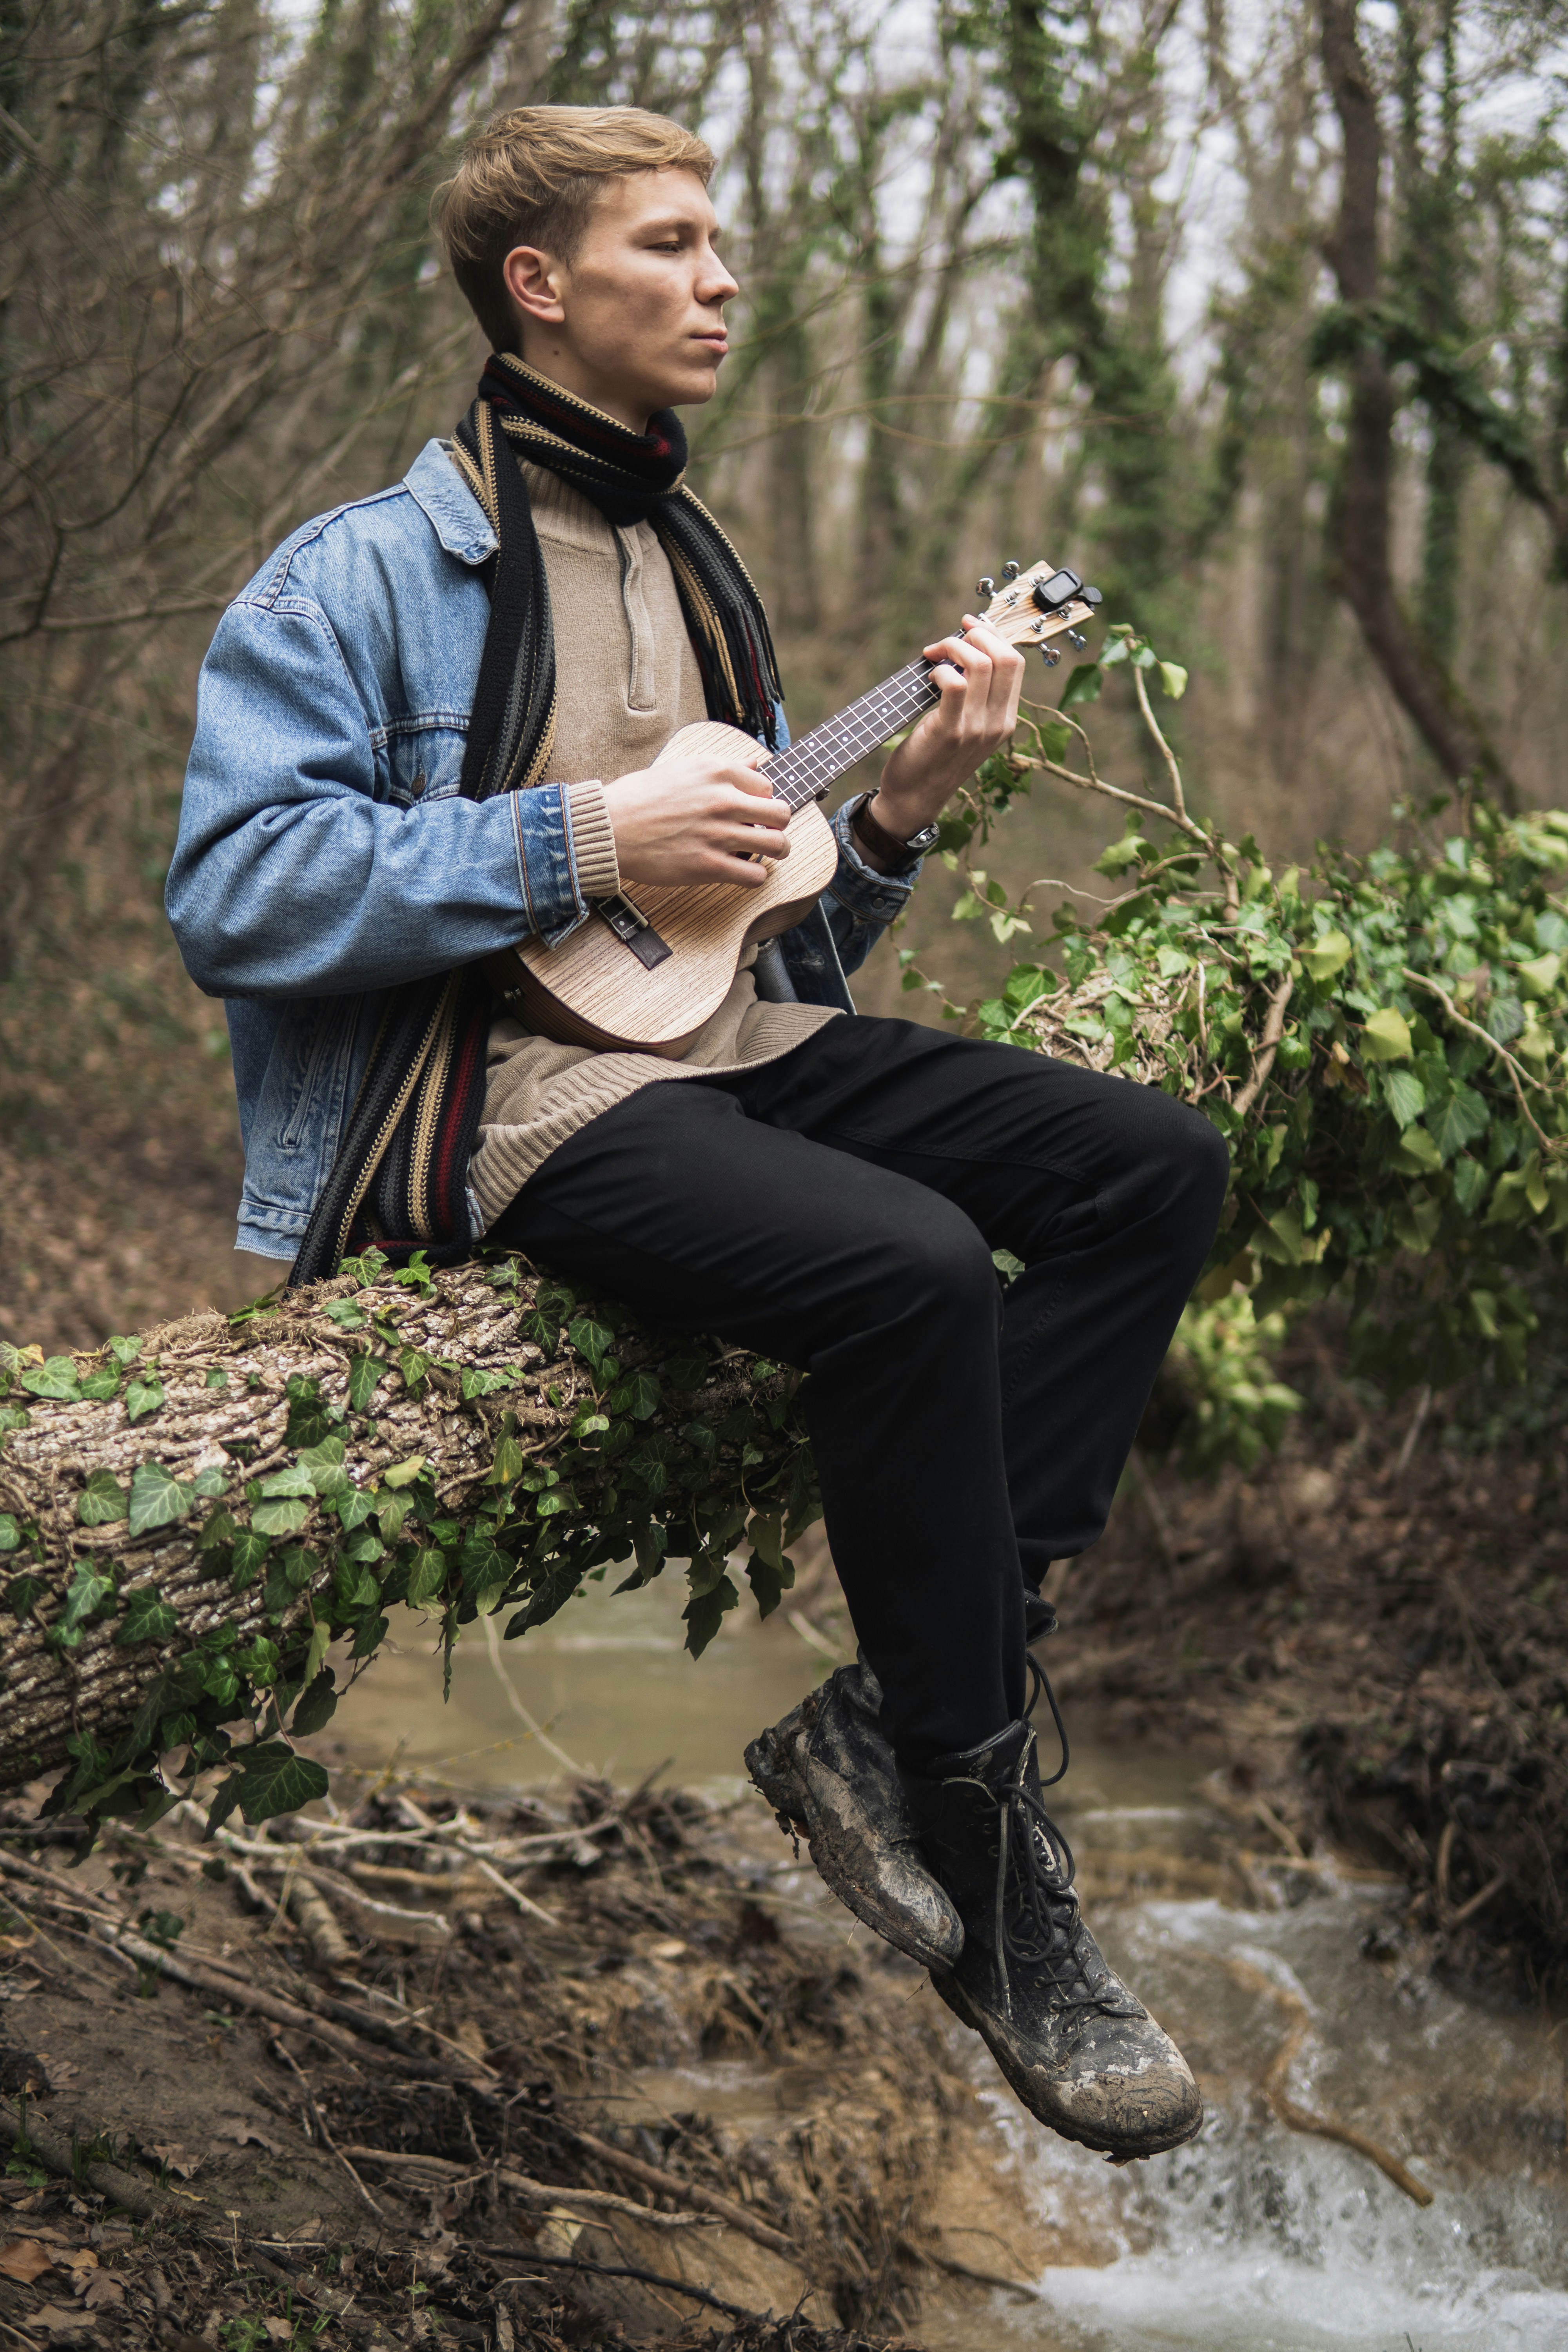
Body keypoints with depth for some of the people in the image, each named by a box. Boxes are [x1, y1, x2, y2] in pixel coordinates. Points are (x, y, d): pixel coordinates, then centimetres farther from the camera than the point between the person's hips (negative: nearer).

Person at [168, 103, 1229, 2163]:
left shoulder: (696, 576, 21)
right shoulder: (371, 574, -3)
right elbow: (233, 892, -16)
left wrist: (894, 814, 3)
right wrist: (582, 838, -17)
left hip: (723, 1042, 8)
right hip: (502, 1090, -8)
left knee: (1153, 1165, -9)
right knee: (915, 1266, -32)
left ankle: (891, 1716, -13)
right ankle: (990, 1866, -16)